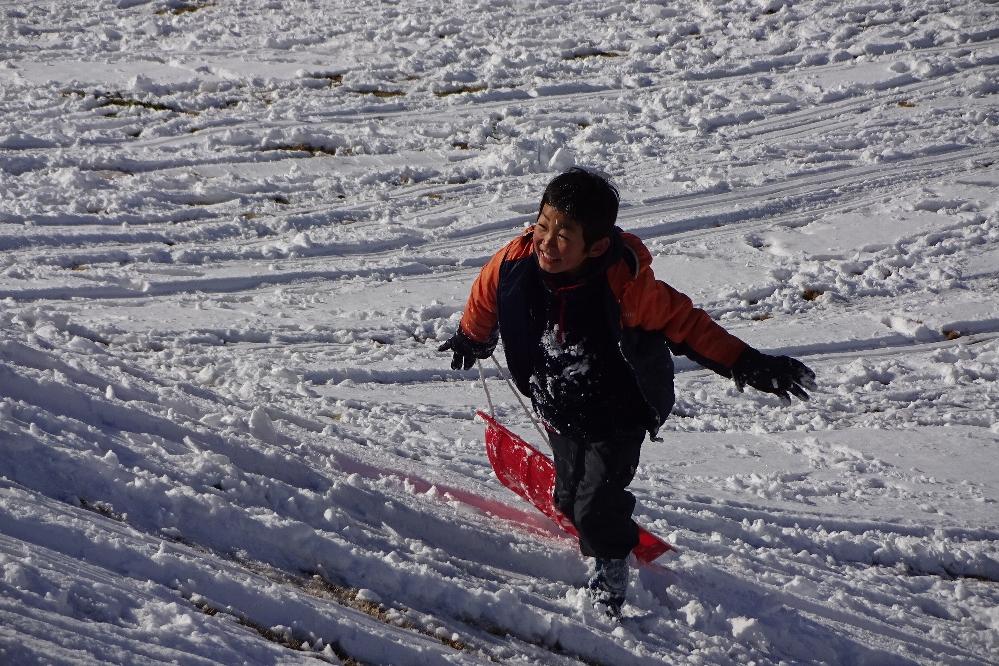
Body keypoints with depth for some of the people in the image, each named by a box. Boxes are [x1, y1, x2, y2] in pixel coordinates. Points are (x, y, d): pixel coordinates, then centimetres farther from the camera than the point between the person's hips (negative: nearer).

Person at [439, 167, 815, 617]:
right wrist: (471, 339, 21)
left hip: (618, 414, -4)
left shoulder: (625, 285, -34)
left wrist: (747, 365, -21)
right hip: (558, 410, 4)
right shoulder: (515, 264, -23)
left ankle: (611, 567, 25)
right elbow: (485, 295, 1)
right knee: (569, 498, 15)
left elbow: (683, 322, -19)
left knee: (597, 505, -7)